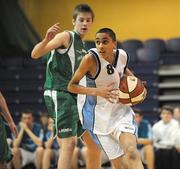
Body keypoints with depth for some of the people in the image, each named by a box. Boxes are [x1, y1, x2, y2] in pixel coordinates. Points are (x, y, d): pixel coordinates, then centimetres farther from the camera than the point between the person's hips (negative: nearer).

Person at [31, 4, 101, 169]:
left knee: (95, 143, 14)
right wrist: (47, 39, -37)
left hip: (76, 96, 9)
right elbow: (35, 54, -18)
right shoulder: (66, 36, -7)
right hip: (59, 95, -9)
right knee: (69, 143, -18)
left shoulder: (82, 44, 19)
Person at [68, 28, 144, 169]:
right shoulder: (91, 58, -20)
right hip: (100, 116, -2)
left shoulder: (122, 56, -6)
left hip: (120, 109, 2)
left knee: (131, 153, -22)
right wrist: (98, 91, -28)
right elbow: (71, 86, -15)